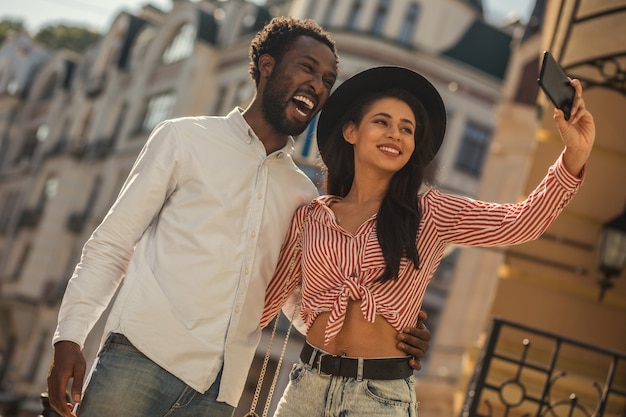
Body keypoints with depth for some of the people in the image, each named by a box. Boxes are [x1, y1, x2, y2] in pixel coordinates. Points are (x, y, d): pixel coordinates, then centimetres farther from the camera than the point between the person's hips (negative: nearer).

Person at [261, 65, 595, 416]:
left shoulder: (430, 215, -1)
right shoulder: (311, 216, 3)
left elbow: (519, 223, -14)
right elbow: (267, 298, 8)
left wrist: (575, 155, -25)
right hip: (307, 384, 2)